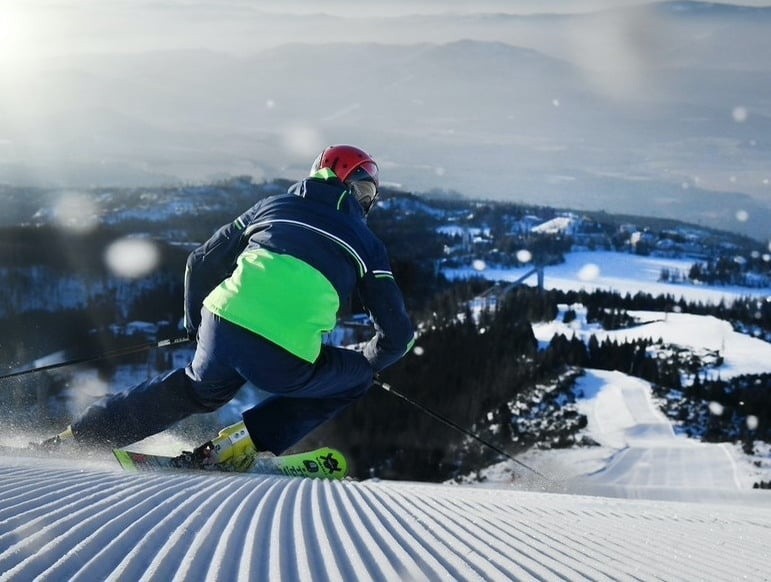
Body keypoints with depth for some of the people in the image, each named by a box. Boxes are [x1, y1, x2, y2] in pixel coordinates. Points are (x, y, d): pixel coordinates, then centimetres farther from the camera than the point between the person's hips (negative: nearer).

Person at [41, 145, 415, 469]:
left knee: (199, 389, 35)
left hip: (223, 330, 4)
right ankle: (248, 440, 10)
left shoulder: (272, 206, 24)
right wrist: (368, 362, 37)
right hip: (284, 366, -4)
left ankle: (74, 437, 34)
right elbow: (397, 333, 15)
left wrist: (196, 324, 41)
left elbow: (201, 264, 25)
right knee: (356, 377, 24)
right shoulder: (365, 244, 17)